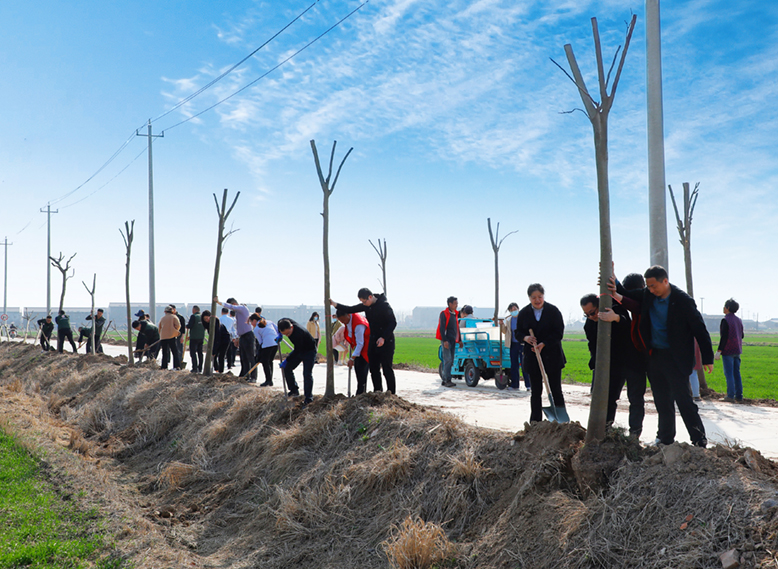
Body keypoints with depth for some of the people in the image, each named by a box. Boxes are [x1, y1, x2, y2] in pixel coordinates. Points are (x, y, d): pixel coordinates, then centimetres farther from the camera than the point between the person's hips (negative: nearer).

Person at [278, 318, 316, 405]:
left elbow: (297, 350, -30)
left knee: (307, 374, -15)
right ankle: (294, 391, 16)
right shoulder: (283, 322, -19)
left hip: (309, 351, -8)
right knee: (287, 368, 3)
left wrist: (286, 361, -24)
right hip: (299, 349, 8)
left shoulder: (299, 333, -39)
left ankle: (308, 398, -8)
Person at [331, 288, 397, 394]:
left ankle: (392, 394, -1)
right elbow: (351, 309, 12)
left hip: (386, 342, -7)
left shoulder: (384, 305, -14)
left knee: (387, 368, -7)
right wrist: (335, 304, 1)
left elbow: (393, 323, -15)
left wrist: (383, 338, -23)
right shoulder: (366, 306, 8)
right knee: (374, 369, 6)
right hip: (373, 341, 7)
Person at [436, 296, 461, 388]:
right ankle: (447, 380, -15)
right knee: (448, 360, -13)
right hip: (446, 340, -8)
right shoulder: (444, 314, -7)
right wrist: (445, 340, -20)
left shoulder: (455, 314, 17)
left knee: (451, 361, 6)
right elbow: (441, 328, -12)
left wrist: (459, 340, 20)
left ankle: (444, 380, 12)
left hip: (453, 341, 8)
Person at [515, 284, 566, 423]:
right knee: (536, 391, 5)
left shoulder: (553, 311, -3)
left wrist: (543, 344, -15)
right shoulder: (523, 313, 5)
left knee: (555, 390, 2)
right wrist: (525, 338, -12)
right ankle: (535, 421, 10)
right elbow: (518, 332, 11)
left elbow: (558, 333, -5)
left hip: (552, 355, -2)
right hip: (532, 357, 2)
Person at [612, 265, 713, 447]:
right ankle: (665, 437, 26)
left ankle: (699, 441, 2)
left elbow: (699, 329, -10)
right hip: (654, 355, 6)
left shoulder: (683, 301, -14)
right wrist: (616, 287, -3)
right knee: (662, 400, 14)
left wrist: (707, 358, -9)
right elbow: (630, 294, 20)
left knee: (683, 399, -7)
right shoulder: (648, 295, 1)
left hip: (676, 358, -6)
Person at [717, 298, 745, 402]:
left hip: (728, 350, -7)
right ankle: (739, 395, 11)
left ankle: (730, 395, -5)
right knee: (736, 373, 11)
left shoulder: (725, 320, -14)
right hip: (737, 350, 7)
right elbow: (742, 335, 14)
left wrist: (719, 350, -16)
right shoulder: (738, 320, 10)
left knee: (729, 373, -4)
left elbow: (724, 337, -18)